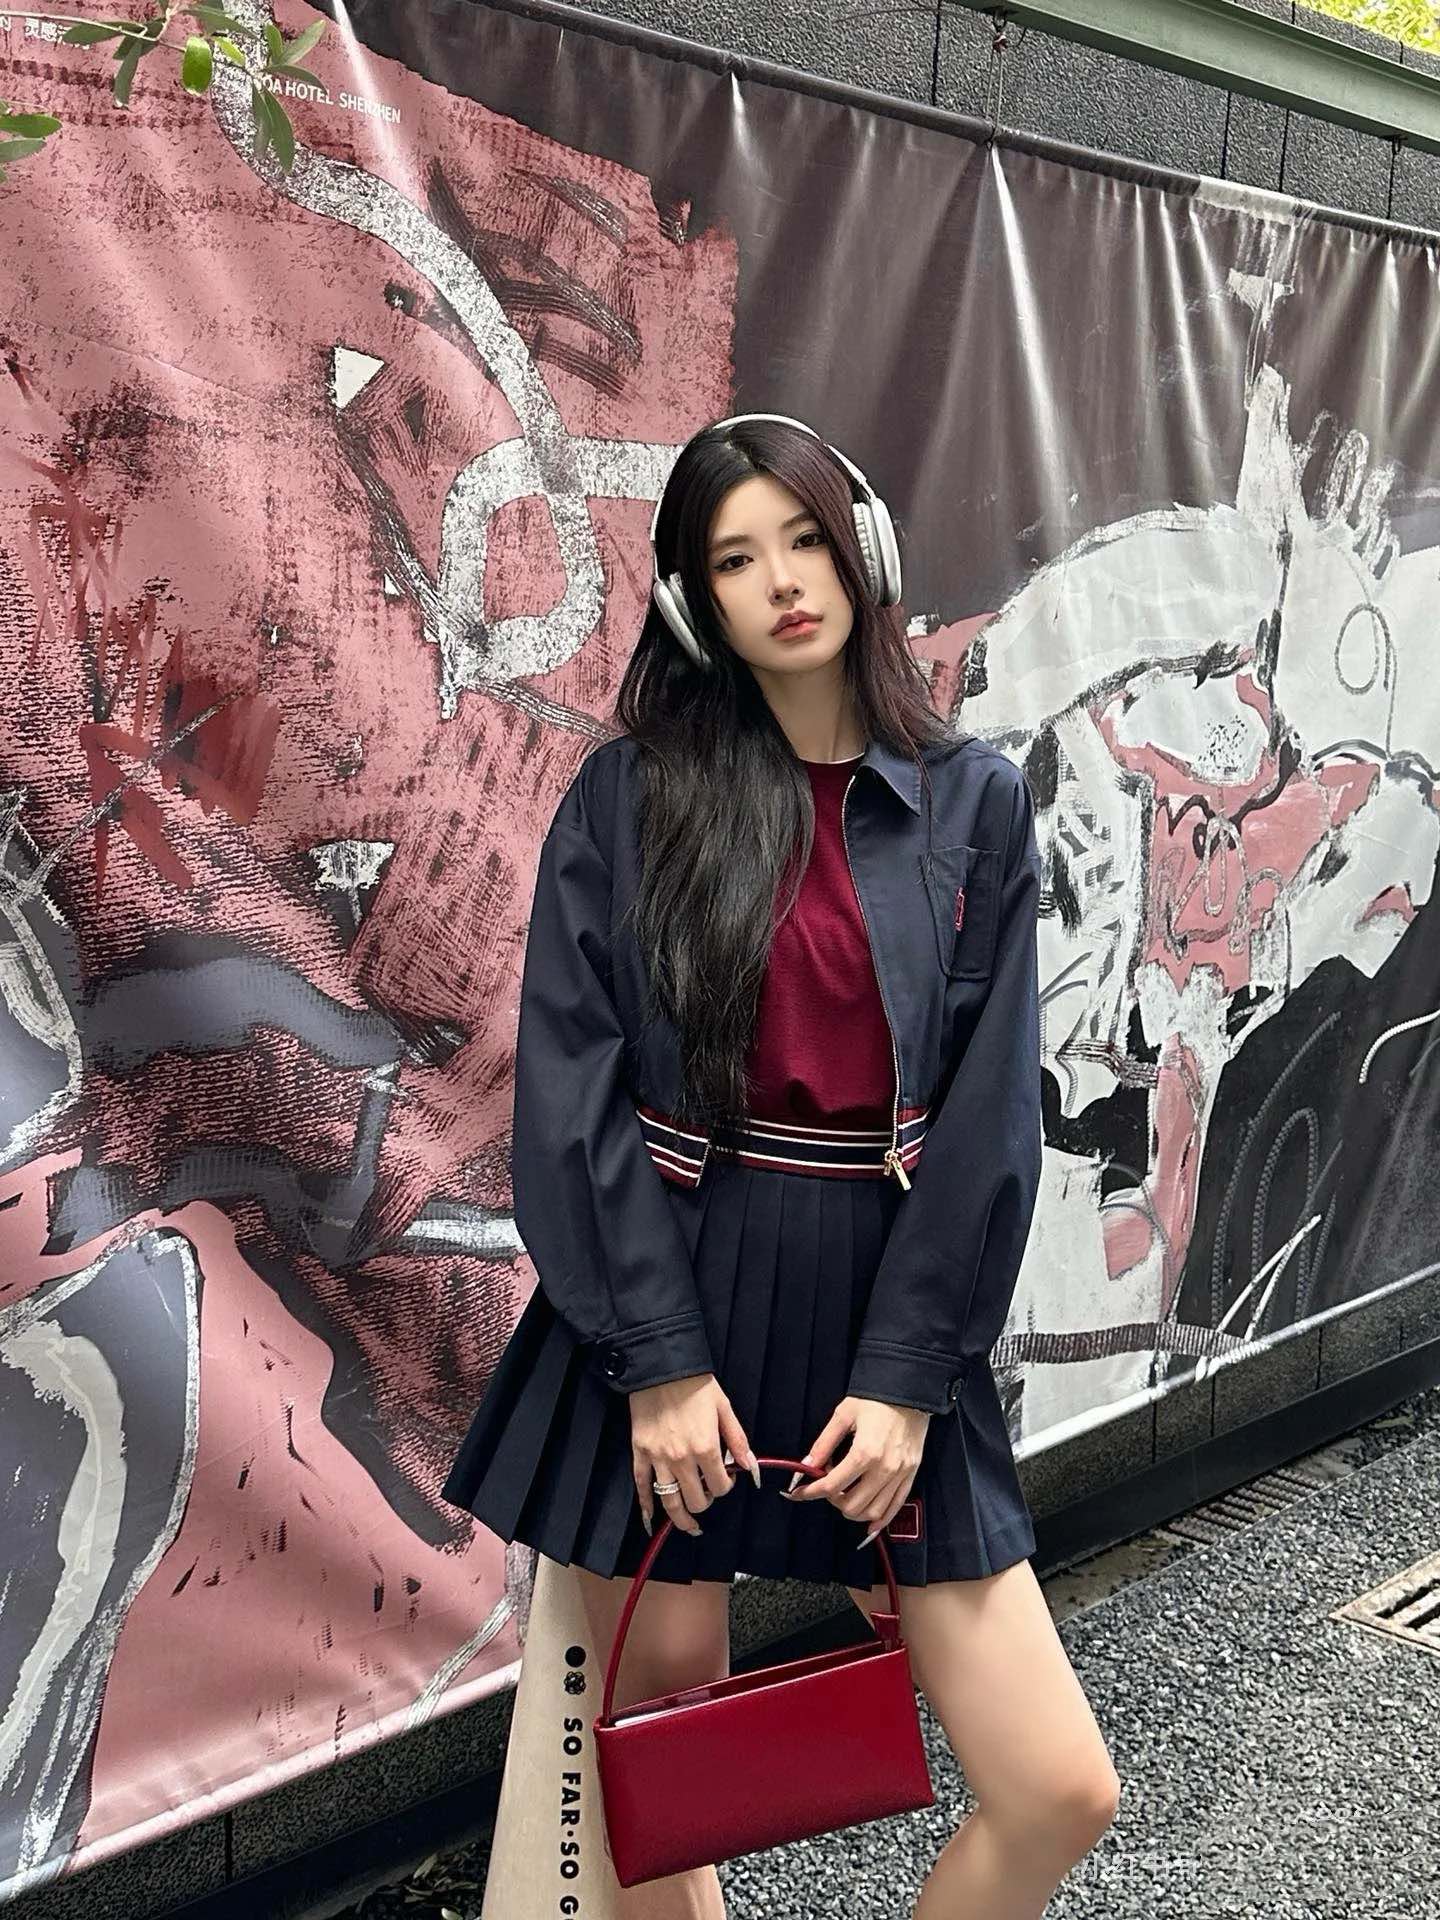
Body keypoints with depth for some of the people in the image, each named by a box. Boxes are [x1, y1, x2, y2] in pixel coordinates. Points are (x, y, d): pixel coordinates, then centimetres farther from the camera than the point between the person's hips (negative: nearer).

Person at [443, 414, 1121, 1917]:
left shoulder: (973, 802, 3)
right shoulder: (625, 796, -1)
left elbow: (989, 1106, -1)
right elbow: (573, 1087, -5)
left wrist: (908, 1379, -7)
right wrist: (661, 1358, -11)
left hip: (883, 1299, 2)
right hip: (668, 1296, -1)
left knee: (1061, 1796, 0)